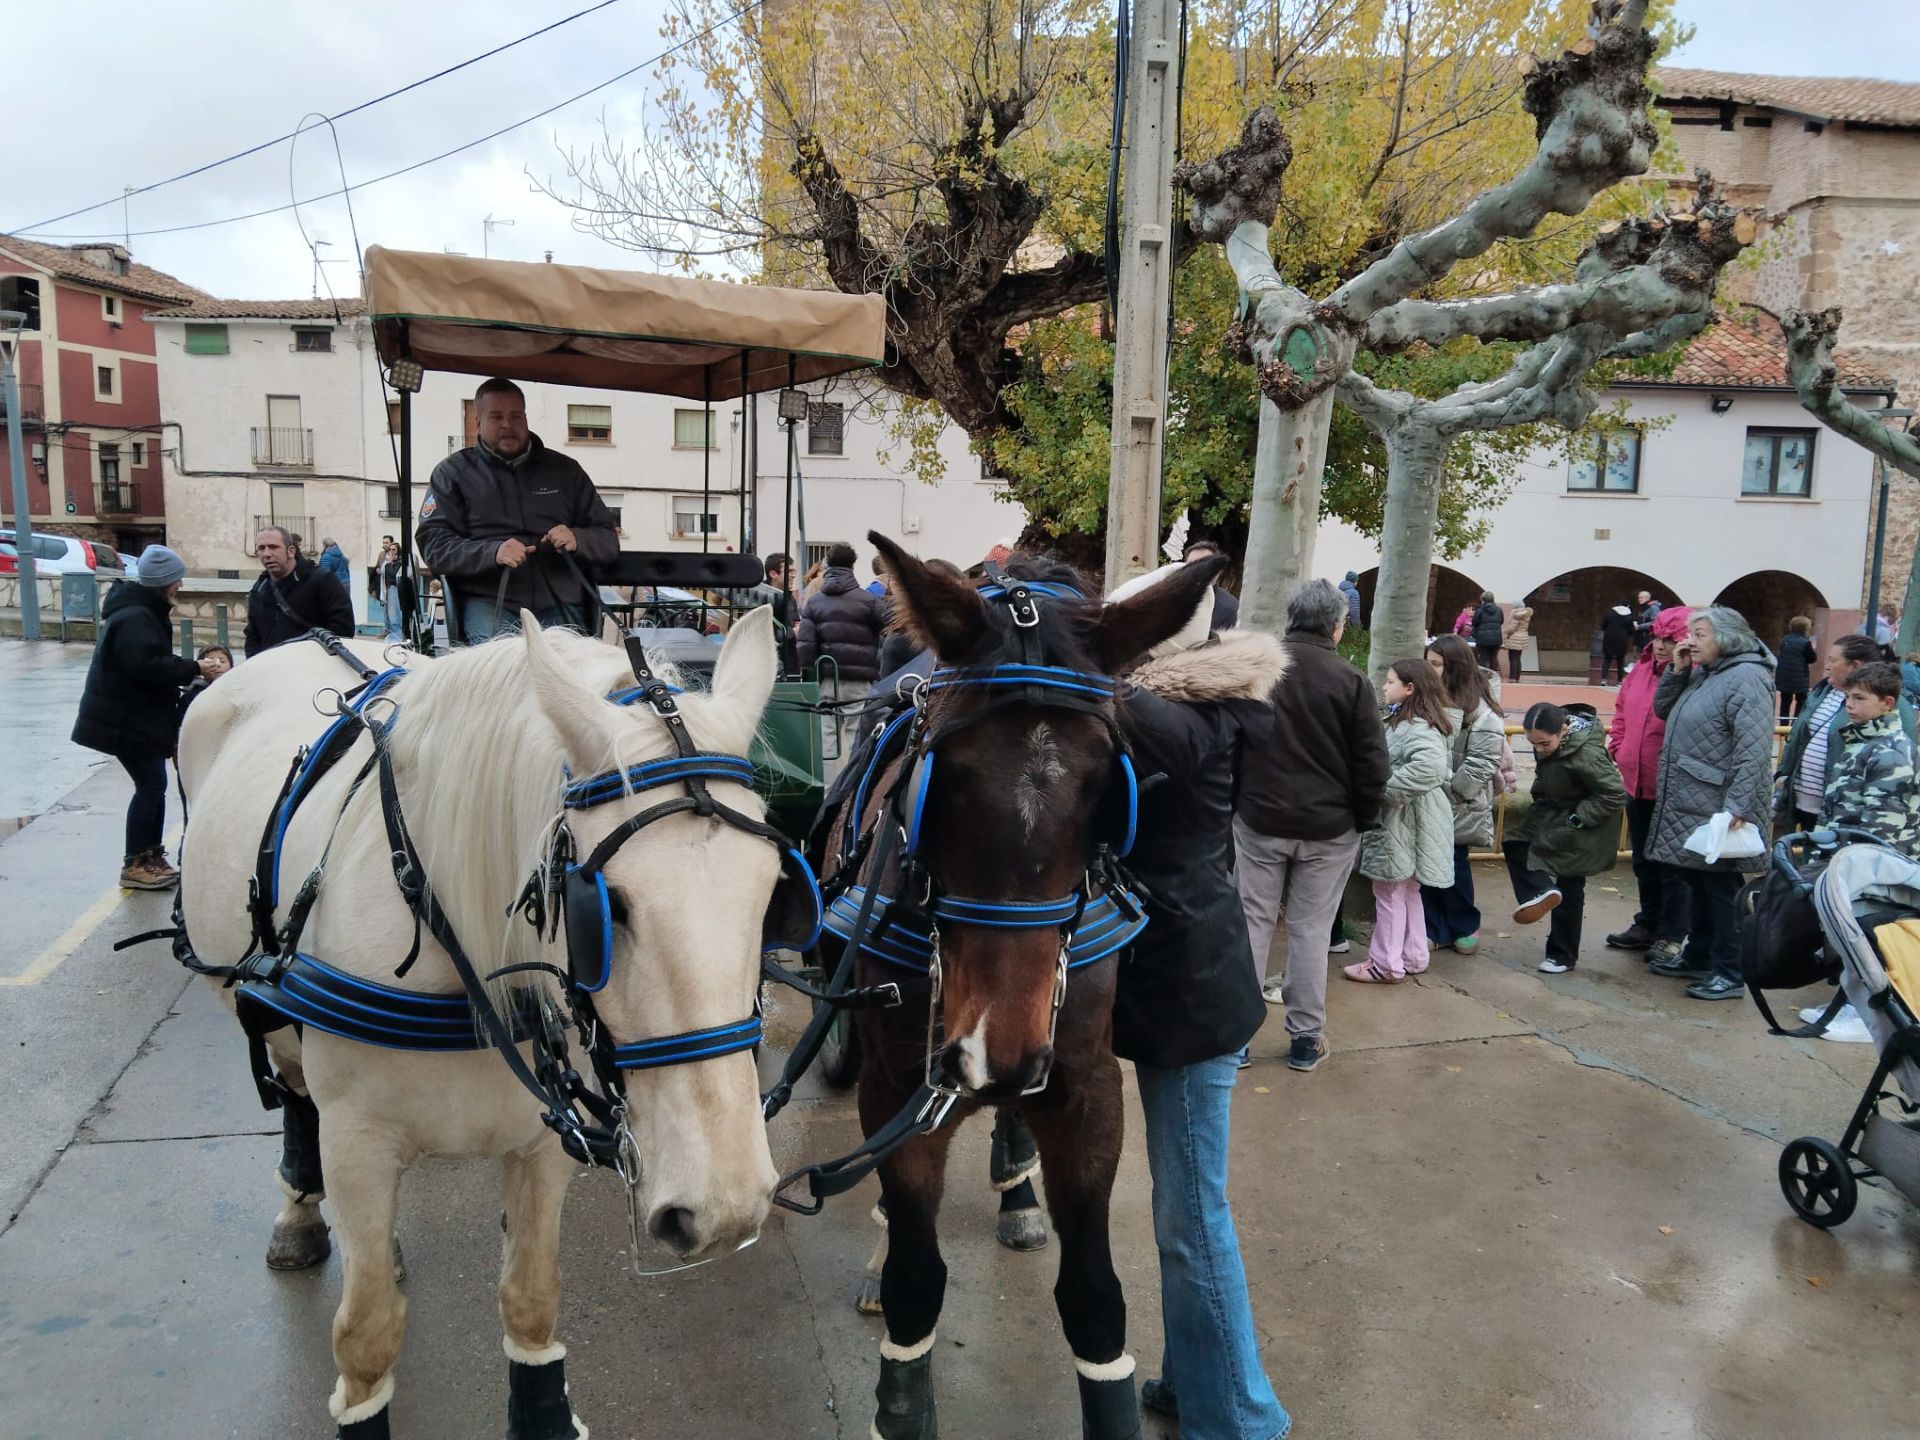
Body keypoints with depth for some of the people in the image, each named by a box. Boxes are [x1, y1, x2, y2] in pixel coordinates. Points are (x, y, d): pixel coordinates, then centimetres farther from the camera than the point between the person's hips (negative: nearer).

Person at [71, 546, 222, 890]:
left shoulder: (145, 611, 13)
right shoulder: (134, 618, -21)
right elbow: (148, 666, -30)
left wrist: (190, 669, 9)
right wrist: (194, 669, -23)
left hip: (138, 716, 11)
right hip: (125, 720, -11)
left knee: (153, 785, 12)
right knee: (151, 785, -6)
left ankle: (151, 858, 19)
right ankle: (135, 864, 3)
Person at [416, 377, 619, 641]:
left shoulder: (564, 470, 21)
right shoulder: (453, 472, 16)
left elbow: (608, 539, 19)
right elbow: (433, 545, 3)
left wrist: (577, 539, -5)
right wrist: (492, 552, -15)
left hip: (560, 601, 2)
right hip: (489, 598, -1)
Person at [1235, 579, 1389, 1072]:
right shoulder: (1350, 681, -10)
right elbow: (1372, 763, -7)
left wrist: (1231, 804, 14)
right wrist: (1364, 819, 7)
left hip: (1259, 820, 1)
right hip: (1328, 828, -1)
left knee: (1252, 921, 9)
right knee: (1311, 929, 7)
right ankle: (1305, 1036, 15)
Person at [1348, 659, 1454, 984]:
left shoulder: (1418, 727, -19)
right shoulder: (1403, 721, 14)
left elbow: (1428, 768, -35)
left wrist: (1384, 788, -30)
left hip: (1405, 822, -10)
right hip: (1398, 819, 10)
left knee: (1389, 892, 0)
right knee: (1406, 891, 18)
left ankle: (1386, 964, 9)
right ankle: (1412, 957, 29)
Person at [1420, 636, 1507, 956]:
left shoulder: (1480, 713, -12)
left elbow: (1482, 764, -15)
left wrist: (1449, 792, -15)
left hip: (1457, 809, -5)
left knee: (1454, 867, 8)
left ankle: (1464, 927, 27)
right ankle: (1434, 929, 20)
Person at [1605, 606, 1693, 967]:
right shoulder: (1639, 670, 6)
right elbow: (1621, 712, 17)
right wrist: (1618, 750, 10)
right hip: (1636, 782, 8)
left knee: (1671, 864, 5)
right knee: (1644, 860, 20)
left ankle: (1671, 936, 17)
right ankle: (1648, 924, 35)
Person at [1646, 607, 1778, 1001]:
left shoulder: (1747, 678, -16)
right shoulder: (1702, 674, 14)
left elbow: (1753, 751, -23)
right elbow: (1662, 709, 20)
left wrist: (1736, 807, -28)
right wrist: (1677, 670, 4)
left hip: (1717, 811, -9)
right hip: (1688, 806, 9)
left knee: (1721, 889, -2)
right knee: (1697, 884, 18)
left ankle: (1730, 973, 7)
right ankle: (1698, 957, 29)